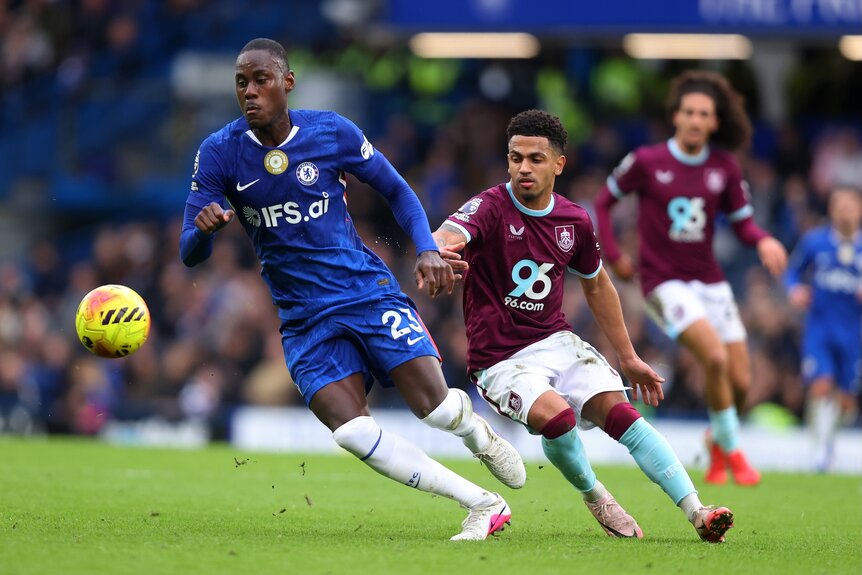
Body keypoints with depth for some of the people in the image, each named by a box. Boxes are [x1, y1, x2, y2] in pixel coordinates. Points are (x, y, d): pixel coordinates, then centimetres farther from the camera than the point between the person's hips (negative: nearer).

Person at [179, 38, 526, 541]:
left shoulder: (332, 132, -5)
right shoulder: (219, 154, -5)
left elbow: (396, 189, 9)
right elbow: (191, 255, -5)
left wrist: (428, 249, -7)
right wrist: (204, 228, -29)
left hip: (368, 291, -1)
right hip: (304, 319, 1)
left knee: (435, 407, -14)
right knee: (352, 430, -20)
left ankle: (477, 430, 27)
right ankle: (483, 505, -9)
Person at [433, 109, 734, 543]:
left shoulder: (574, 221, 3)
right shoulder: (491, 208, -13)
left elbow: (596, 285, 20)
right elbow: (449, 234, -35)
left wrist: (627, 357, 22)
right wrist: (439, 252, -61)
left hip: (556, 342, 4)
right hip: (499, 359, -4)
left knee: (619, 411, -18)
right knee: (556, 415, -30)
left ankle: (696, 512, -19)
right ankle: (594, 496, -1)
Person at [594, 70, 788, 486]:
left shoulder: (724, 166, 2)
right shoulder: (646, 162, -7)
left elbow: (742, 221, 7)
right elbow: (604, 201, 7)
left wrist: (764, 241, -15)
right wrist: (613, 256, 1)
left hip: (709, 280, 4)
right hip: (665, 282, -4)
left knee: (740, 383, 0)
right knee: (715, 358, -25)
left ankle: (716, 440, 32)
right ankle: (732, 451, -6)